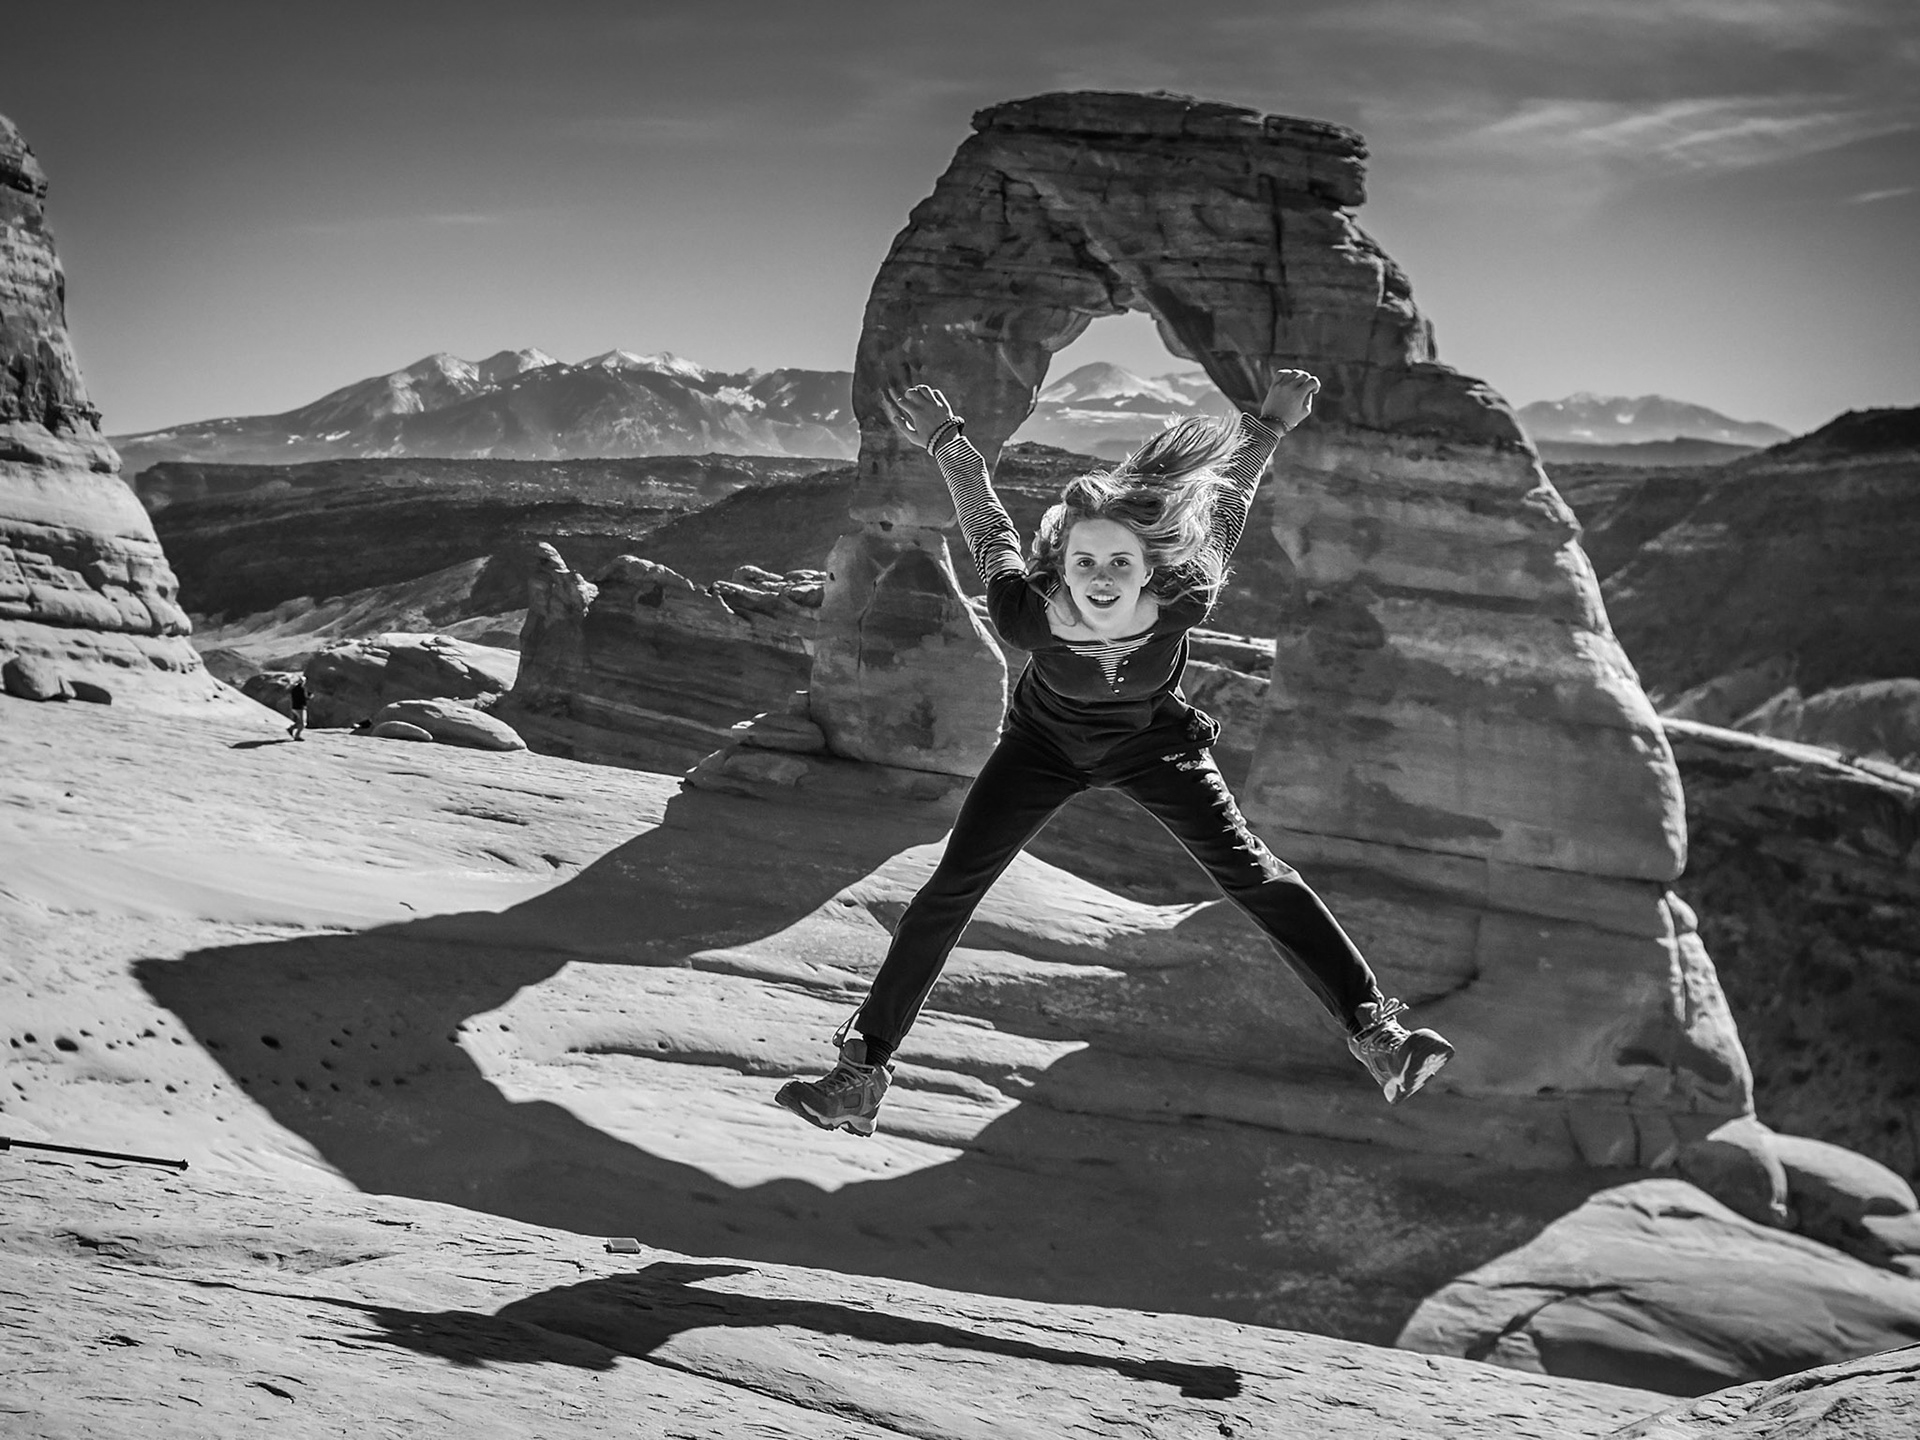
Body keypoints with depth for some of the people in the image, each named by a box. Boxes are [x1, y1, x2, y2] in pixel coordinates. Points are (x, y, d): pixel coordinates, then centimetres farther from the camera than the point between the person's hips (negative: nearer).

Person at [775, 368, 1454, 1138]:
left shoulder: (1181, 601, -39)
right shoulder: (1026, 614, -39)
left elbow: (1223, 499, -21)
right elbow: (992, 536, -17)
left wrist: (1269, 424, -12)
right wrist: (947, 445, -10)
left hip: (1151, 742, 0)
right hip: (1045, 740, 0)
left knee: (1247, 870, -13)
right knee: (952, 885, -7)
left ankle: (1372, 1026, -7)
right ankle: (861, 1075, -1)